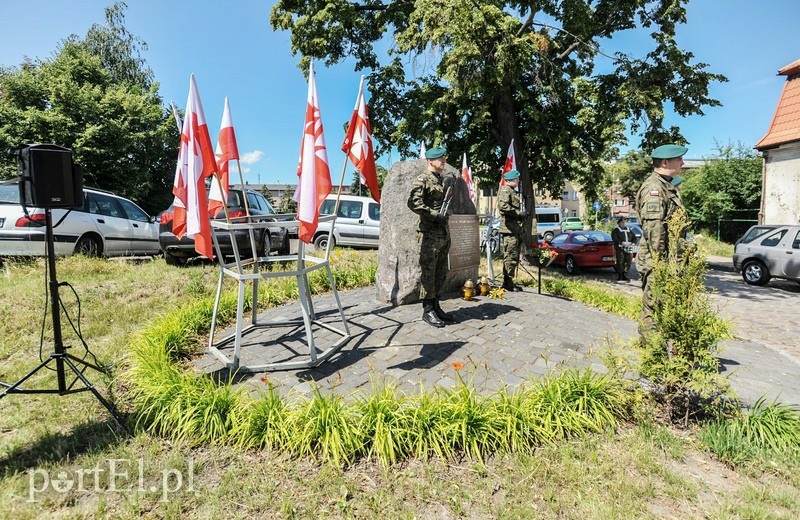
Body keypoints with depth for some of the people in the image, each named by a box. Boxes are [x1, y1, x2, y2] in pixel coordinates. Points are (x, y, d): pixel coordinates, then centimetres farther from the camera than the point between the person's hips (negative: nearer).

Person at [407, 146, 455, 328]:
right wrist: (435, 214, -20)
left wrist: (450, 195, 10)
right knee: (428, 272, -3)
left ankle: (435, 306, 23)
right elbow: (413, 203, -21)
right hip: (429, 233, -9)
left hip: (444, 232, 9)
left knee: (441, 272, 13)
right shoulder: (423, 179, -8)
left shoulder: (442, 179, 18)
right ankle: (427, 310, 5)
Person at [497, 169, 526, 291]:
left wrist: (523, 213, 12)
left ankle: (509, 281, 19)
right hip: (509, 228, -10)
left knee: (515, 256, 12)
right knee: (510, 256, -9)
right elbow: (503, 206, -23)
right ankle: (507, 282, -4)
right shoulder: (505, 190, -7)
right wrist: (518, 213, -18)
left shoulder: (514, 191, 25)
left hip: (517, 228, 10)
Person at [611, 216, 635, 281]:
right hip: (620, 249, -5)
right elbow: (615, 239, -9)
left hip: (628, 249, 5)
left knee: (628, 263, 2)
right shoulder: (616, 230, 6)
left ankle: (625, 276, 12)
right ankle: (620, 276, -4)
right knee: (620, 262, -9)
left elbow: (634, 238, 18)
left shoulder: (629, 230, 22)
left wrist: (631, 243, -2)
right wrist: (622, 243, -20)